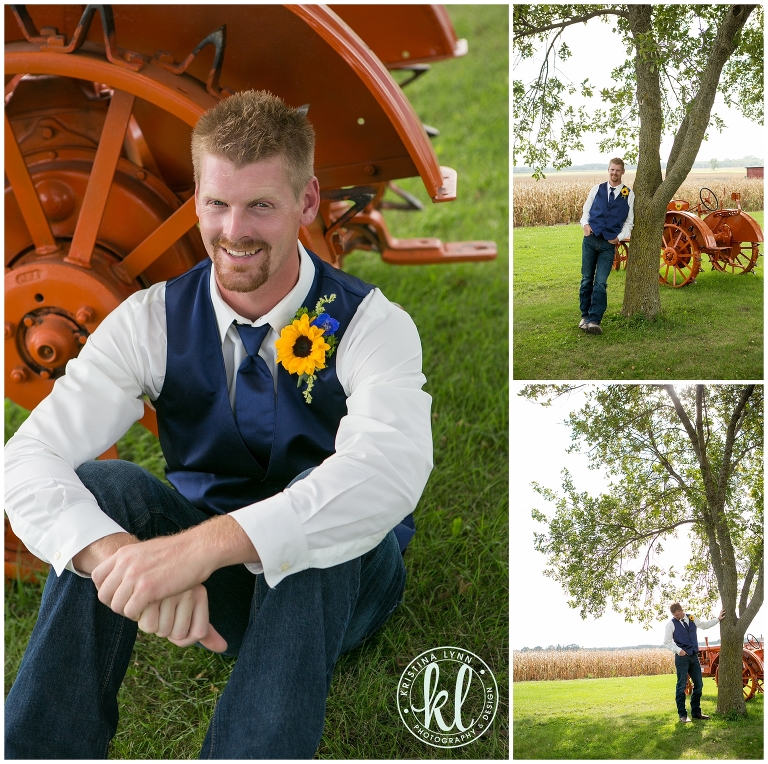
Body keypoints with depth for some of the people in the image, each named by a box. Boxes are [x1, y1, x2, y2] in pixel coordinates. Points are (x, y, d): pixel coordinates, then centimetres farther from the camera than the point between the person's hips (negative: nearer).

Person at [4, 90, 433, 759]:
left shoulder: (371, 324, -17)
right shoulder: (152, 321, -9)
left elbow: (391, 470, -38)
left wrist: (204, 544, -49)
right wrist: (122, 554, -43)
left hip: (337, 580, -2)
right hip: (208, 580, 2)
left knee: (323, 487, -34)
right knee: (104, 485, -25)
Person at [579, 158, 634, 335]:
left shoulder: (629, 194, 5)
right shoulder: (597, 189, 9)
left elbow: (629, 221, 8)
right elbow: (586, 210, 14)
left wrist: (620, 237, -7)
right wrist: (585, 224, -6)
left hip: (609, 243, -2)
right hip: (591, 239, 2)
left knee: (600, 283, -9)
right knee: (587, 279, 8)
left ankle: (594, 321, -10)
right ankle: (585, 316, 20)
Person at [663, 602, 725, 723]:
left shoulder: (692, 619, 8)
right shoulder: (671, 623, -4)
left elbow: (705, 625, 26)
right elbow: (667, 642, -3)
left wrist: (718, 619, 24)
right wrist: (678, 650, -16)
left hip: (694, 656, 5)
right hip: (682, 657, -5)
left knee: (698, 684, 9)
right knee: (681, 686, -4)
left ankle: (696, 712, 22)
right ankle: (682, 714, 4)